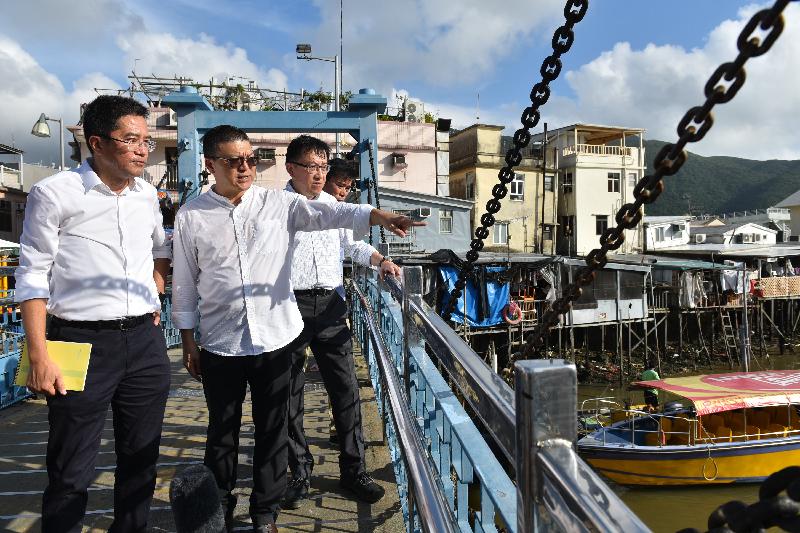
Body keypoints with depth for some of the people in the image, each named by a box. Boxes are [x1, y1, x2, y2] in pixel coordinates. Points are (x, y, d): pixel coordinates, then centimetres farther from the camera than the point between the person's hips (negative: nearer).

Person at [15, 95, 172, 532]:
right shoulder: (54, 193, -6)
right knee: (71, 473, 5)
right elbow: (33, 276, -7)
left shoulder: (147, 194, 9)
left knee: (140, 459, 16)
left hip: (145, 340, 5)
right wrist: (39, 356, -12)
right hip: (82, 342, -5)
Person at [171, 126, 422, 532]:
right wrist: (188, 340, 6)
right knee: (222, 432, 15)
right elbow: (185, 282, 4)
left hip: (275, 337, 1)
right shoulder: (191, 217, -1)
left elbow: (329, 213, -16)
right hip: (220, 343, 0)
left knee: (272, 430, 12)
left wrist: (376, 216, -34)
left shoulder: (279, 204, -1)